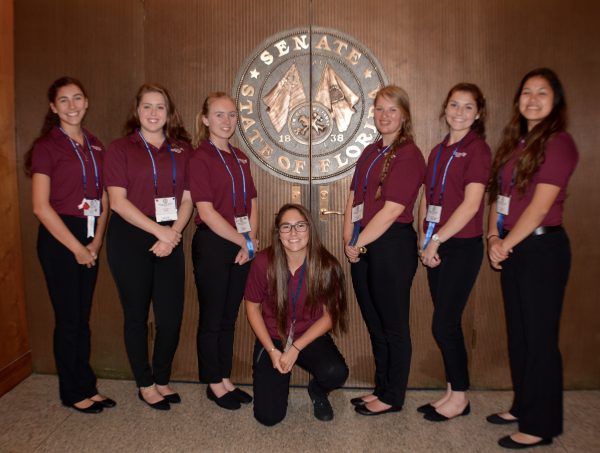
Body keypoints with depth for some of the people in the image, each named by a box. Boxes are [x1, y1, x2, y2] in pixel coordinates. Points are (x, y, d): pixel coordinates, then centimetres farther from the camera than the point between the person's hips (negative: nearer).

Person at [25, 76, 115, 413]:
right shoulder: (47, 146, -7)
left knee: (83, 317, 13)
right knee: (68, 318, 4)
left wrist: (96, 242, -2)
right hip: (59, 239, -5)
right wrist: (76, 247, -12)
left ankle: (87, 386, 26)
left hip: (88, 239, 5)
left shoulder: (95, 146, 10)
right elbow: (41, 206, -13)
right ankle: (73, 392, 20)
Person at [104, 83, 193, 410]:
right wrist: (158, 230, -14)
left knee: (171, 316, 3)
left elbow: (187, 199, 6)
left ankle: (162, 380, 26)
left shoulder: (182, 150, 9)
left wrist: (173, 234, -9)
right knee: (137, 314, 8)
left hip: (170, 240, 3)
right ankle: (145, 385, 25)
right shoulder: (120, 149, 0)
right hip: (130, 239, -3)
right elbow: (118, 201, -9)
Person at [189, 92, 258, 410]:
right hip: (213, 244, -7)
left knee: (229, 316, 15)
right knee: (212, 318, 6)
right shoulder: (200, 158, -10)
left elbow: (252, 202, 13)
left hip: (241, 246, 7)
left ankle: (225, 379, 29)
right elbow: (206, 211, -16)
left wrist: (251, 238, -2)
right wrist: (243, 241, -12)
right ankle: (213, 384, 22)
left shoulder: (240, 158, 12)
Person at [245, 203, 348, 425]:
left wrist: (296, 348, -15)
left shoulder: (326, 265, -16)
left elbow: (329, 314, -7)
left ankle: (317, 390, 9)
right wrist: (272, 350, -11)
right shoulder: (264, 262, -18)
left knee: (335, 373, -30)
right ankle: (279, 381, 25)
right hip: (272, 338, 0)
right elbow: (252, 307, -4)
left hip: (311, 337, 1)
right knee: (269, 416, -11)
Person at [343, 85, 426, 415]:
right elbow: (354, 198, 12)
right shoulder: (370, 152, 15)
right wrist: (349, 239, -2)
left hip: (392, 246, -8)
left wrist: (358, 243, -11)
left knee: (393, 325, 5)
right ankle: (381, 388, 32)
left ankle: (392, 397, 21)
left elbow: (391, 210, -17)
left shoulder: (409, 155, -10)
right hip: (363, 248, 8)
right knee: (374, 323, 16)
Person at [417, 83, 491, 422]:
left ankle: (460, 398, 16)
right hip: (435, 248, 7)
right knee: (447, 323, 12)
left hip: (462, 246, -7)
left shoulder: (478, 149, -7)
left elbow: (471, 204, -16)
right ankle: (452, 391, 26)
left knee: (444, 324, -3)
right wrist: (424, 238, 1)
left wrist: (436, 240, -13)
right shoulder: (438, 152, 14)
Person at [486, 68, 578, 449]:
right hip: (513, 249, 8)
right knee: (518, 332, 16)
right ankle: (523, 406, 32)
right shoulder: (514, 142, 14)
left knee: (539, 337, 1)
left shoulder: (559, 142, -10)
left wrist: (506, 244, -12)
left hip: (542, 248, -8)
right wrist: (494, 238, -3)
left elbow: (540, 206, -17)